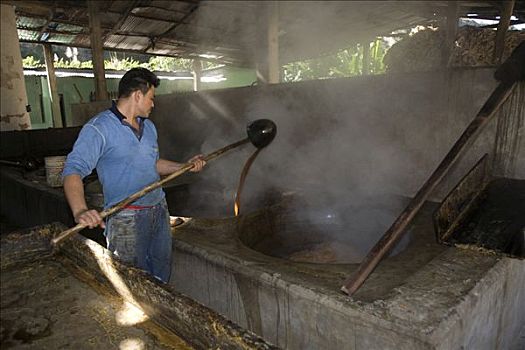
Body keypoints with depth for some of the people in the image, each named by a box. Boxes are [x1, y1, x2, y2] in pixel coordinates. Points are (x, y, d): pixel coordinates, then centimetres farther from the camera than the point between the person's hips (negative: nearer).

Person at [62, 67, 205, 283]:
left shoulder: (148, 127, 14)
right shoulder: (99, 128, -13)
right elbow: (73, 170, -22)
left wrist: (184, 166, 12)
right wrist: (80, 211, -38)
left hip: (159, 211, 7)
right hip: (126, 219, -7)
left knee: (162, 277, 18)